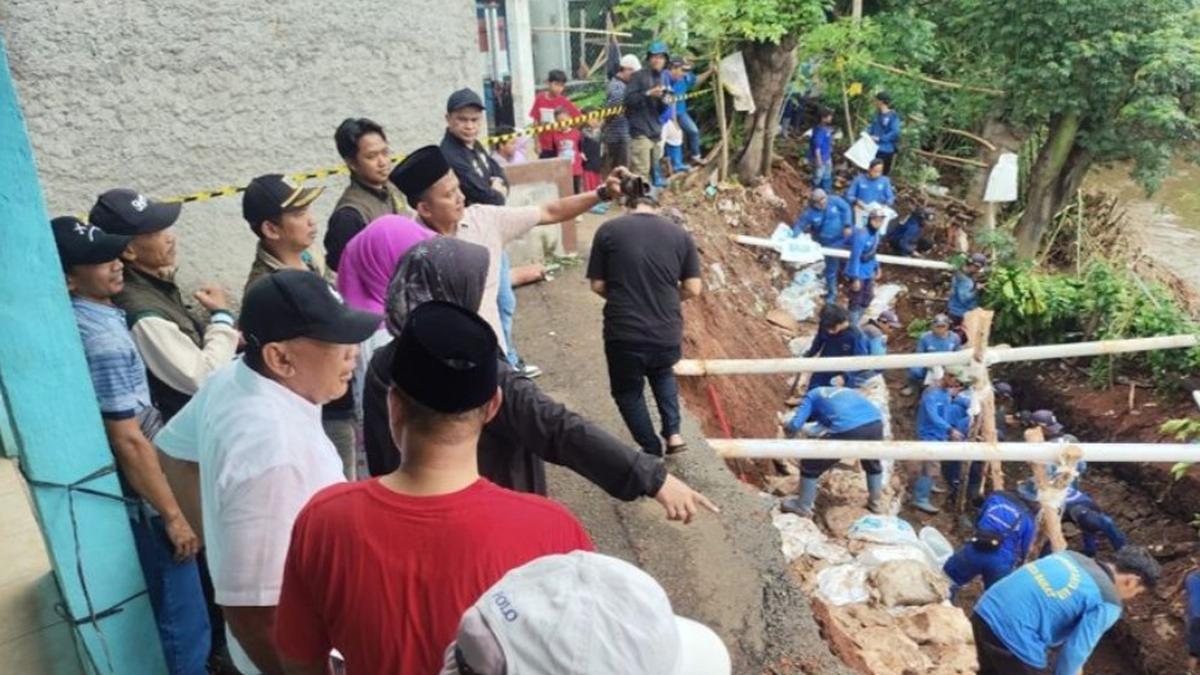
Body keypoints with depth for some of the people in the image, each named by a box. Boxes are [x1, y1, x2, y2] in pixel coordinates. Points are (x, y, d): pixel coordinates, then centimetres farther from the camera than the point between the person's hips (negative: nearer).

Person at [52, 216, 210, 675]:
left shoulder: (78, 322, 3)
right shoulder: (104, 339, -24)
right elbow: (128, 442, -24)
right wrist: (173, 515, -17)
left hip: (118, 494, 9)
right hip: (141, 500, -9)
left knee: (167, 614, 24)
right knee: (184, 624, 4)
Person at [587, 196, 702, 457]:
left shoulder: (608, 231, -2)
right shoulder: (680, 234, 3)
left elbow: (597, 285, 0)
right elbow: (693, 289, 2)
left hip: (624, 333, -2)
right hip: (667, 332, 3)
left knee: (628, 391, 21)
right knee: (663, 374, 33)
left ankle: (652, 452, 26)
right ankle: (673, 434, 21)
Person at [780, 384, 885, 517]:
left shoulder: (811, 396, 23)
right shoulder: (844, 390, 39)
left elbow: (794, 426, 10)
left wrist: (786, 429, 31)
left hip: (847, 429, -5)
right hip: (875, 422, 6)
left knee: (811, 465, 17)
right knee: (872, 462, 38)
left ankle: (803, 506, 29)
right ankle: (876, 502, 50)